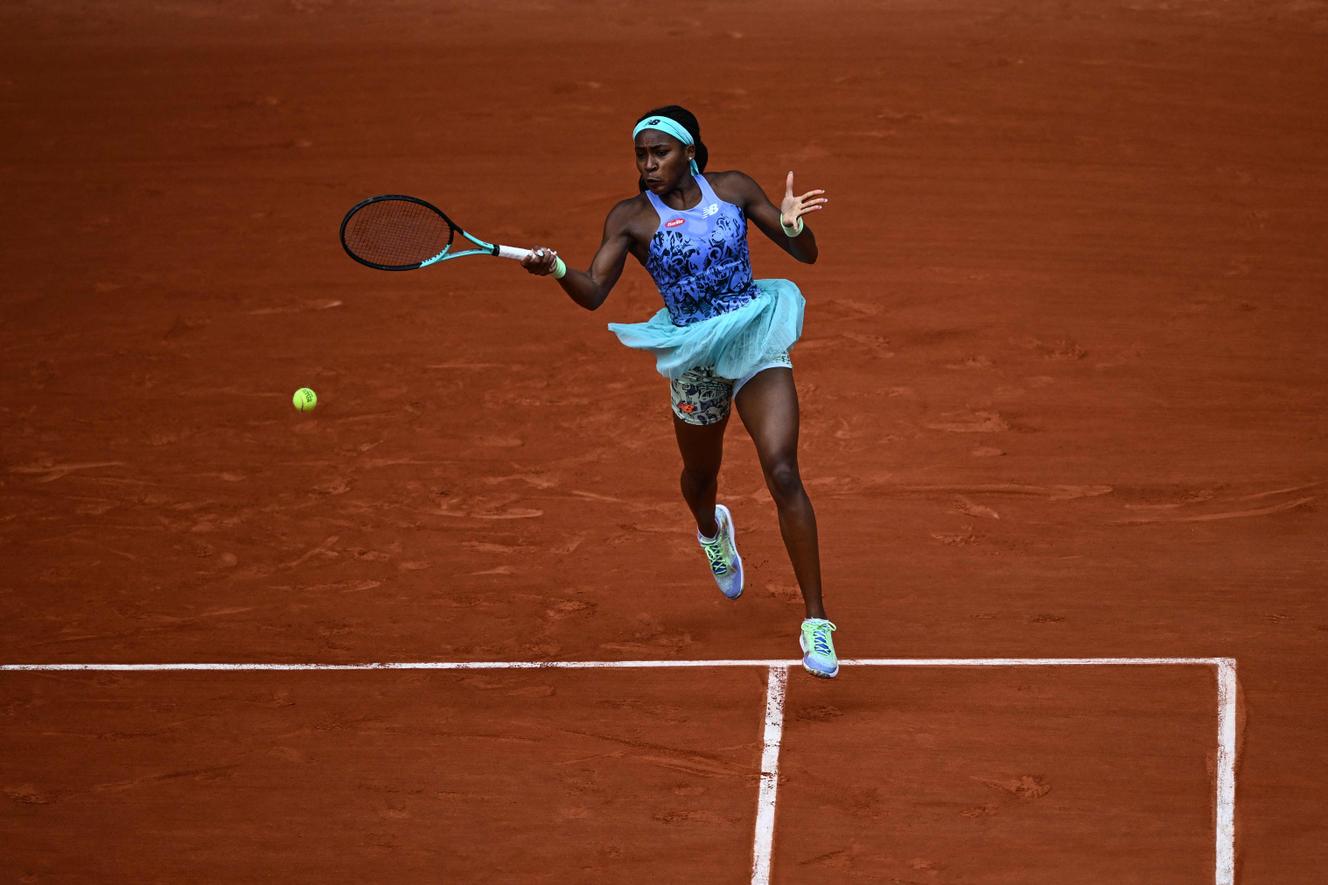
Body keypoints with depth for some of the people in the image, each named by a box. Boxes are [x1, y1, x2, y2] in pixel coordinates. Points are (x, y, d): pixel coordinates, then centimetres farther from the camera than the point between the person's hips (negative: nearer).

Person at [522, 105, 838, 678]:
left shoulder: (733, 190, 0)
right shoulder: (630, 218, -4)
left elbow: (806, 254, 4)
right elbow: (593, 293, -14)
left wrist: (792, 225, -18)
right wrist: (556, 270, -34)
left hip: (757, 342, -1)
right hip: (694, 360, 1)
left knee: (782, 474, -17)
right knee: (700, 478, 21)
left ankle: (816, 624, -15)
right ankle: (713, 532, 64)